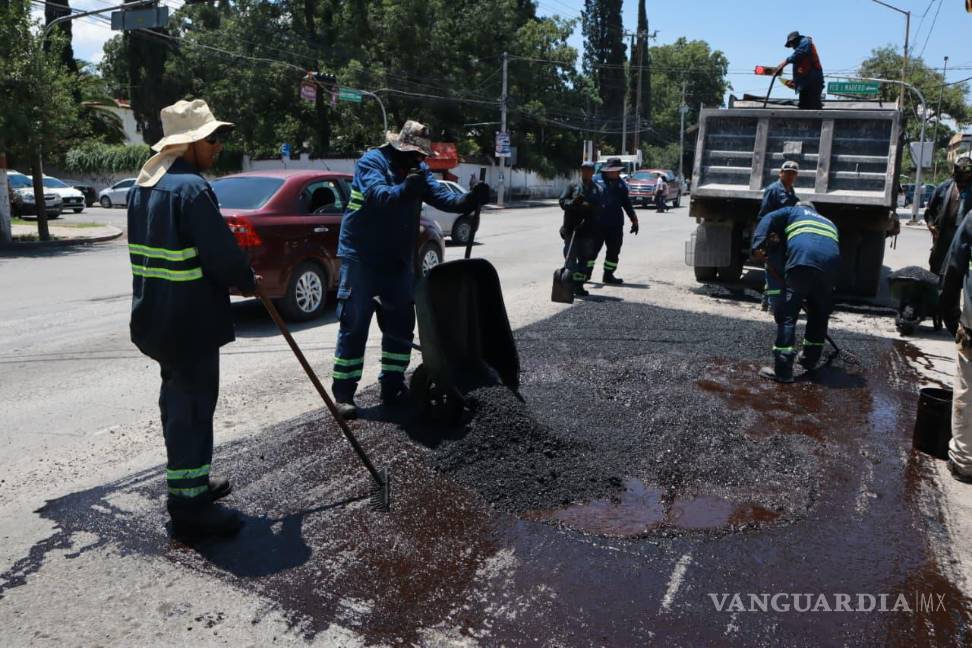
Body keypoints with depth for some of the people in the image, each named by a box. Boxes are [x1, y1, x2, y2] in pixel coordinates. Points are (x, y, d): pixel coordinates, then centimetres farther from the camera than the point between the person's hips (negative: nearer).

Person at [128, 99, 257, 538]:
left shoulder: (143, 185, 13)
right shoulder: (192, 188, -18)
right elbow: (222, 254, -21)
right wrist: (248, 283, 0)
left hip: (156, 313, 10)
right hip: (189, 320, -10)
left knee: (179, 400, 20)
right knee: (193, 406, -1)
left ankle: (190, 481, 34)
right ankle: (189, 505, 8)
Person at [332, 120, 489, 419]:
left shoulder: (419, 170, 10)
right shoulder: (372, 161, -10)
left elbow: (441, 195, -4)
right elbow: (378, 194, -29)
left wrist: (467, 201, -23)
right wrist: (404, 190, -49)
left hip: (399, 261, 7)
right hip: (361, 258, -7)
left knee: (401, 324, 10)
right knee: (354, 326, -4)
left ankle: (392, 386, 23)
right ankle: (343, 393, 4)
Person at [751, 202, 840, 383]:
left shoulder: (795, 211, 30)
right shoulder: (829, 223, 42)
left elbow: (768, 220, 13)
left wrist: (758, 246, 2)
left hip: (803, 259, -5)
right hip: (830, 262, 5)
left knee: (787, 314, -4)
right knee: (819, 314, 23)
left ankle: (782, 369, -10)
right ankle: (810, 359, 34)